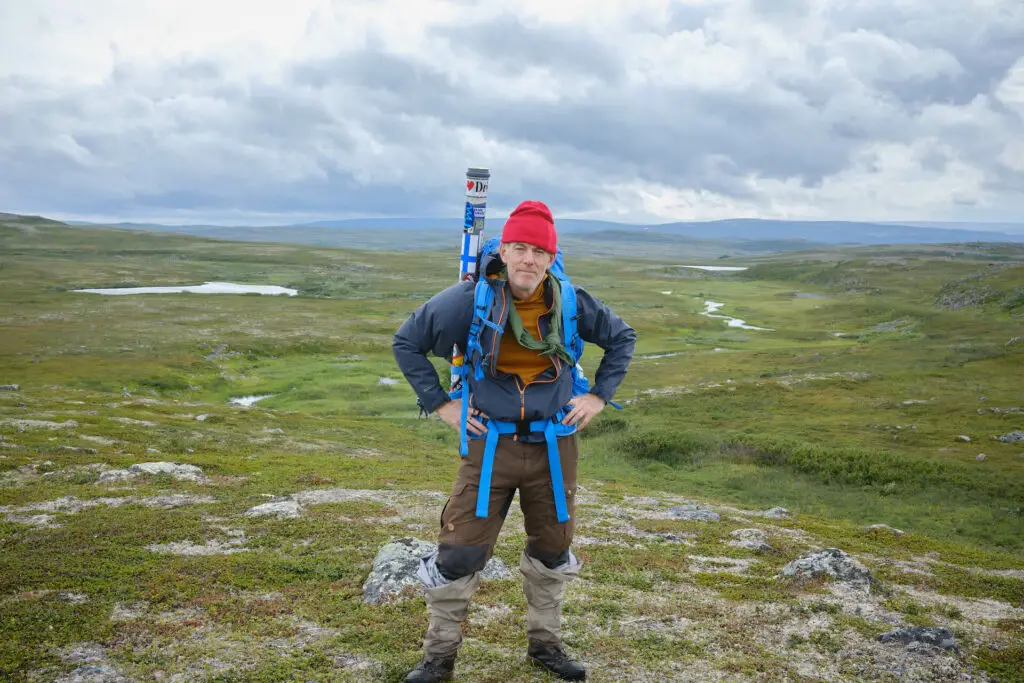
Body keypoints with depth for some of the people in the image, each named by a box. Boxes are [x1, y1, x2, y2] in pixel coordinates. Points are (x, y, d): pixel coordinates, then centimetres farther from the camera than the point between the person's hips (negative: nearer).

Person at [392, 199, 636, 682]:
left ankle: (545, 644, 37)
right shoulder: (470, 299, -14)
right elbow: (406, 342, -3)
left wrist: (599, 396, 4)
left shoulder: (571, 303, -6)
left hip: (554, 444, 3)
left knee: (552, 551, 16)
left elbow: (622, 338, 12)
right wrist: (441, 404, -6)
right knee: (458, 555, -3)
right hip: (490, 443, -2)